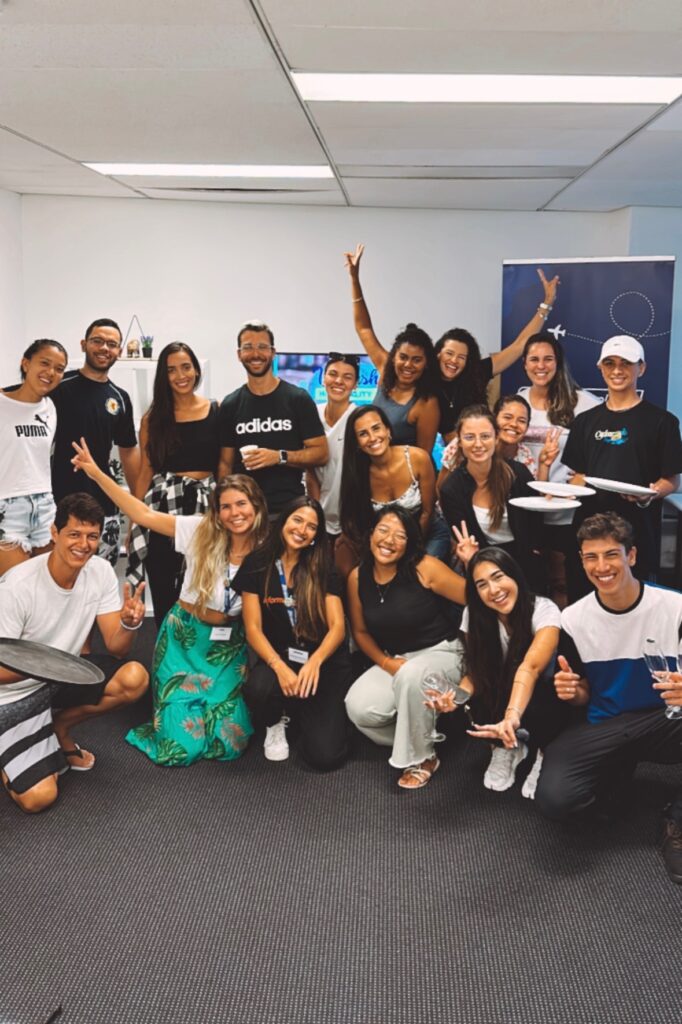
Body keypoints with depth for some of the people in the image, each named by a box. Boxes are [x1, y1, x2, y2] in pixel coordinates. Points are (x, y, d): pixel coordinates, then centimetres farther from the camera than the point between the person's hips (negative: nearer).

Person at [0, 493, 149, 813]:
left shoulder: (100, 572, -11)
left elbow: (115, 646, -10)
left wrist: (130, 623, -33)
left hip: (63, 675, 5)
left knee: (134, 677, -21)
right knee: (39, 797, -18)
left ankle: (58, 728, 6)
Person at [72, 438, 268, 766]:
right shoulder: (201, 531, -11)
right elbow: (144, 515, -15)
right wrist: (96, 473, -20)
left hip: (230, 647, 2)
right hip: (185, 639, -1)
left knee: (229, 743, -9)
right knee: (183, 744, -11)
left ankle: (210, 707, 26)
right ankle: (176, 711, 26)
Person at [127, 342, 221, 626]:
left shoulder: (216, 411, 5)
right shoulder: (153, 417, 7)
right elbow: (145, 472, 7)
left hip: (205, 505, 0)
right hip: (163, 505, 1)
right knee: (164, 594, 3)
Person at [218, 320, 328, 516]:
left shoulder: (298, 399, 1)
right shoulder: (230, 405, 9)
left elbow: (321, 453, -1)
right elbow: (225, 463, 11)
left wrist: (279, 457, -16)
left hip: (289, 509, -2)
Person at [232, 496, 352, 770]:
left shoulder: (323, 569, 0)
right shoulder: (256, 565, -2)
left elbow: (338, 627, -8)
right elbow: (253, 628, -6)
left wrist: (314, 662, -28)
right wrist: (280, 667, -24)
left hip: (324, 661, 0)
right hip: (278, 657, 0)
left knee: (325, 756, -16)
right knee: (258, 688, -37)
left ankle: (303, 713, 21)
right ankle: (275, 724, 2)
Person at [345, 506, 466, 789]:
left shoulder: (425, 568, -16)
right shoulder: (358, 578, -4)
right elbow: (360, 631, 8)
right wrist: (385, 663, -6)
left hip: (441, 654, -4)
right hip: (392, 660, 4)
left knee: (412, 675, -38)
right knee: (359, 709, -21)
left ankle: (423, 758, -12)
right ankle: (418, 733, 9)